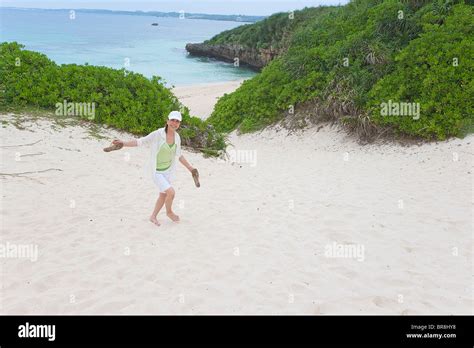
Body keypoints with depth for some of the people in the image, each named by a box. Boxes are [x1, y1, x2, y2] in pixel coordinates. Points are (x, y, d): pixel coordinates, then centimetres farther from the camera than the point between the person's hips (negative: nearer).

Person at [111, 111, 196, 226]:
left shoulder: (177, 137, -6)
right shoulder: (157, 134, -24)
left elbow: (178, 155, 8)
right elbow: (140, 142, -20)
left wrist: (190, 168, 11)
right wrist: (123, 143, -35)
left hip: (168, 170, 6)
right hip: (157, 172, -6)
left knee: (163, 195, 16)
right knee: (171, 192, -18)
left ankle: (153, 216, 39)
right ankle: (169, 212, 13)